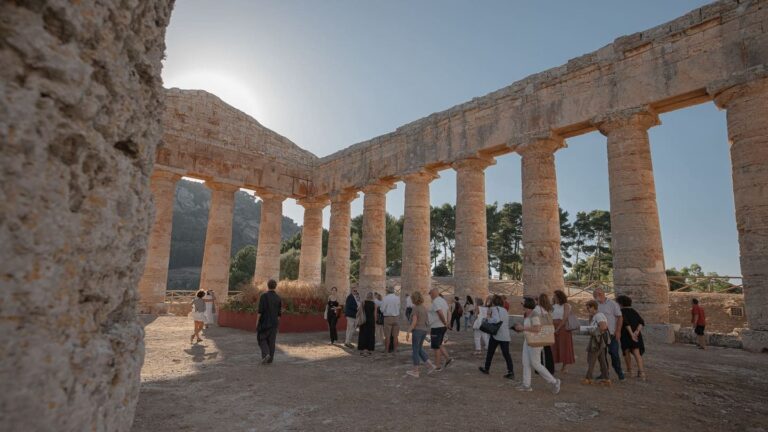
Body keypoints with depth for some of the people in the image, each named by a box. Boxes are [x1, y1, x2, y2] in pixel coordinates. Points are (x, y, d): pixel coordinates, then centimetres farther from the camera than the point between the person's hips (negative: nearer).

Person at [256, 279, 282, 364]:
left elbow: (260, 311, -15)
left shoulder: (264, 296, -12)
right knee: (271, 341, 10)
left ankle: (265, 354, -8)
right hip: (274, 323, 4)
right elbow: (279, 313, 5)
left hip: (264, 322, -4)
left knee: (262, 339, 11)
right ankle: (270, 359, 10)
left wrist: (257, 322, -6)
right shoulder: (278, 298, 2)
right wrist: (277, 324, 15)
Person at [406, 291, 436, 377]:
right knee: (420, 350, 19)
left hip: (417, 331, -8)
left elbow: (414, 322, -19)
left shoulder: (415, 309, -15)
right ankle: (431, 365, 11)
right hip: (424, 330, 8)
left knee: (415, 351, 3)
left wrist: (408, 332, -14)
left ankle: (415, 372, 10)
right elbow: (425, 321, 13)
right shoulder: (424, 308, 9)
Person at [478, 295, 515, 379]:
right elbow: (508, 324, 15)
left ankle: (486, 369, 26)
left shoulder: (494, 308, -7)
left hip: (496, 335, -5)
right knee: (506, 354, 5)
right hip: (505, 336, 5)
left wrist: (488, 320, -11)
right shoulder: (505, 310, 14)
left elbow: (496, 319, -24)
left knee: (490, 352, 12)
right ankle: (511, 372, -6)